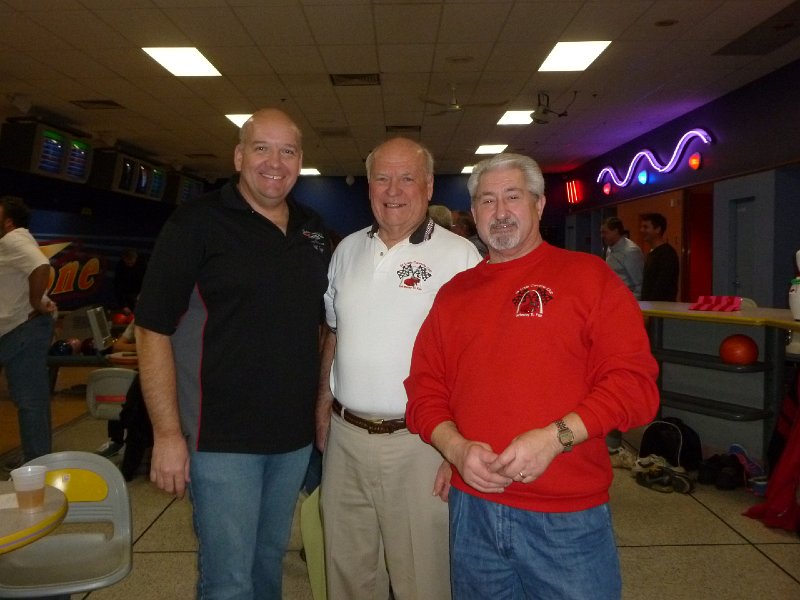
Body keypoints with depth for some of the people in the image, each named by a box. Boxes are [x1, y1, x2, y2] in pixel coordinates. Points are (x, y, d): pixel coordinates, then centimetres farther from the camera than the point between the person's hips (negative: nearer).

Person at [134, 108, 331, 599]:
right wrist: (168, 434, -14)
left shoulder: (313, 230, 7)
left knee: (270, 559, 21)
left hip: (296, 437, 5)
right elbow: (154, 329, -11)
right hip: (222, 440, -5)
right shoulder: (197, 223, -9)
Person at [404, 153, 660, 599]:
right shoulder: (453, 294, 9)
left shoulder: (590, 276, -2)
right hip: (471, 511, 4)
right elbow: (425, 391, 8)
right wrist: (456, 448, -10)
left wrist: (555, 437, -19)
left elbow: (634, 383, -8)